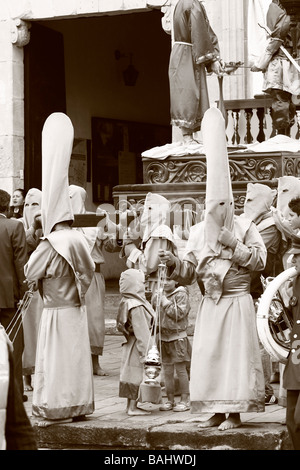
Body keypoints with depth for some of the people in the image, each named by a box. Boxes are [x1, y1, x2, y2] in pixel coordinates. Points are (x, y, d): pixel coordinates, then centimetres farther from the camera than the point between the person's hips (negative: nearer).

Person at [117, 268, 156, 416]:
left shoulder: (126, 302, 7)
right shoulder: (137, 306, -23)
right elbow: (141, 331, -23)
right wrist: (144, 352, -19)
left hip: (130, 343, 9)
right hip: (137, 344, -9)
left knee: (131, 374, 14)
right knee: (136, 372, -2)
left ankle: (130, 405, 21)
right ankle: (133, 407, 3)